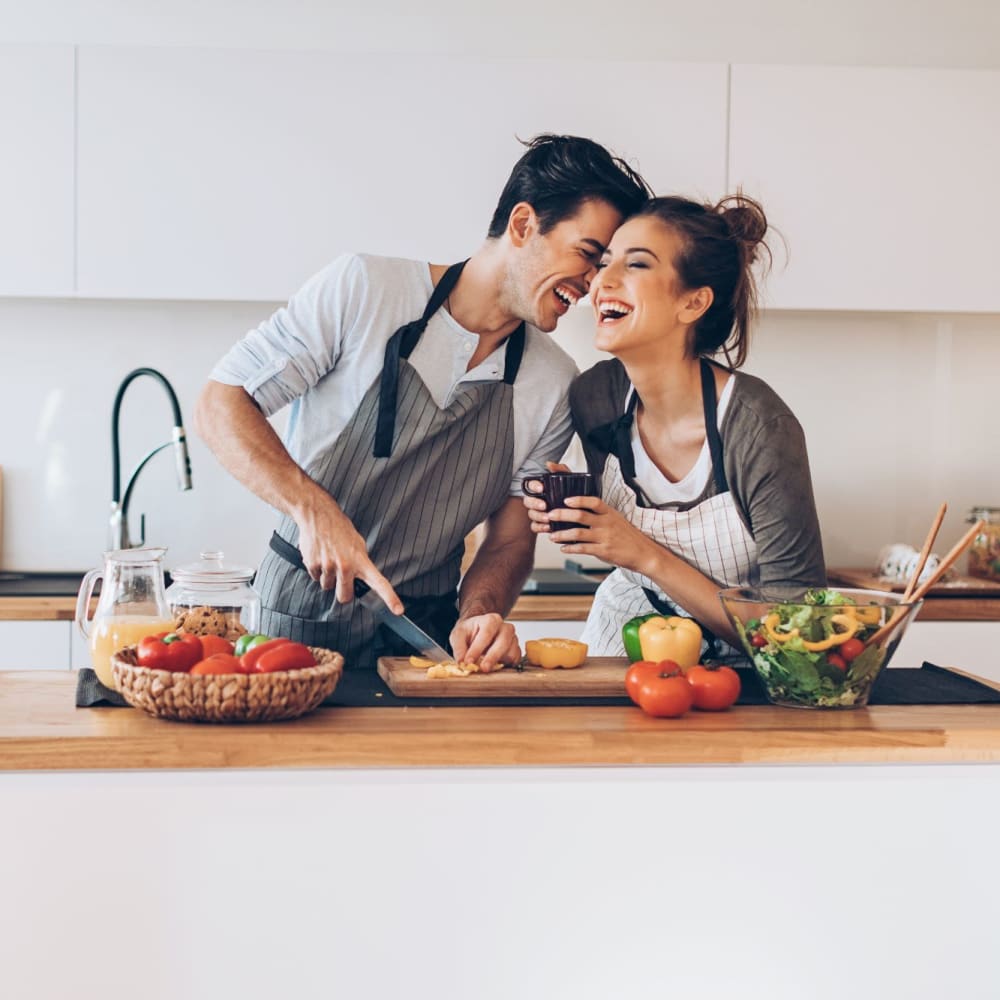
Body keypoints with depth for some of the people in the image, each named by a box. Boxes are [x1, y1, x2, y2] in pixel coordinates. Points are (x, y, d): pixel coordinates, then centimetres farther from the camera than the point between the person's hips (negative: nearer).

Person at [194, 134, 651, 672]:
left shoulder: (556, 386, 2)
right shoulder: (362, 287, -8)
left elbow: (510, 538, 8)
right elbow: (219, 404, -7)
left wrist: (479, 613, -13)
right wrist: (313, 508, -21)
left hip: (426, 634, 4)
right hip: (299, 621, -4)